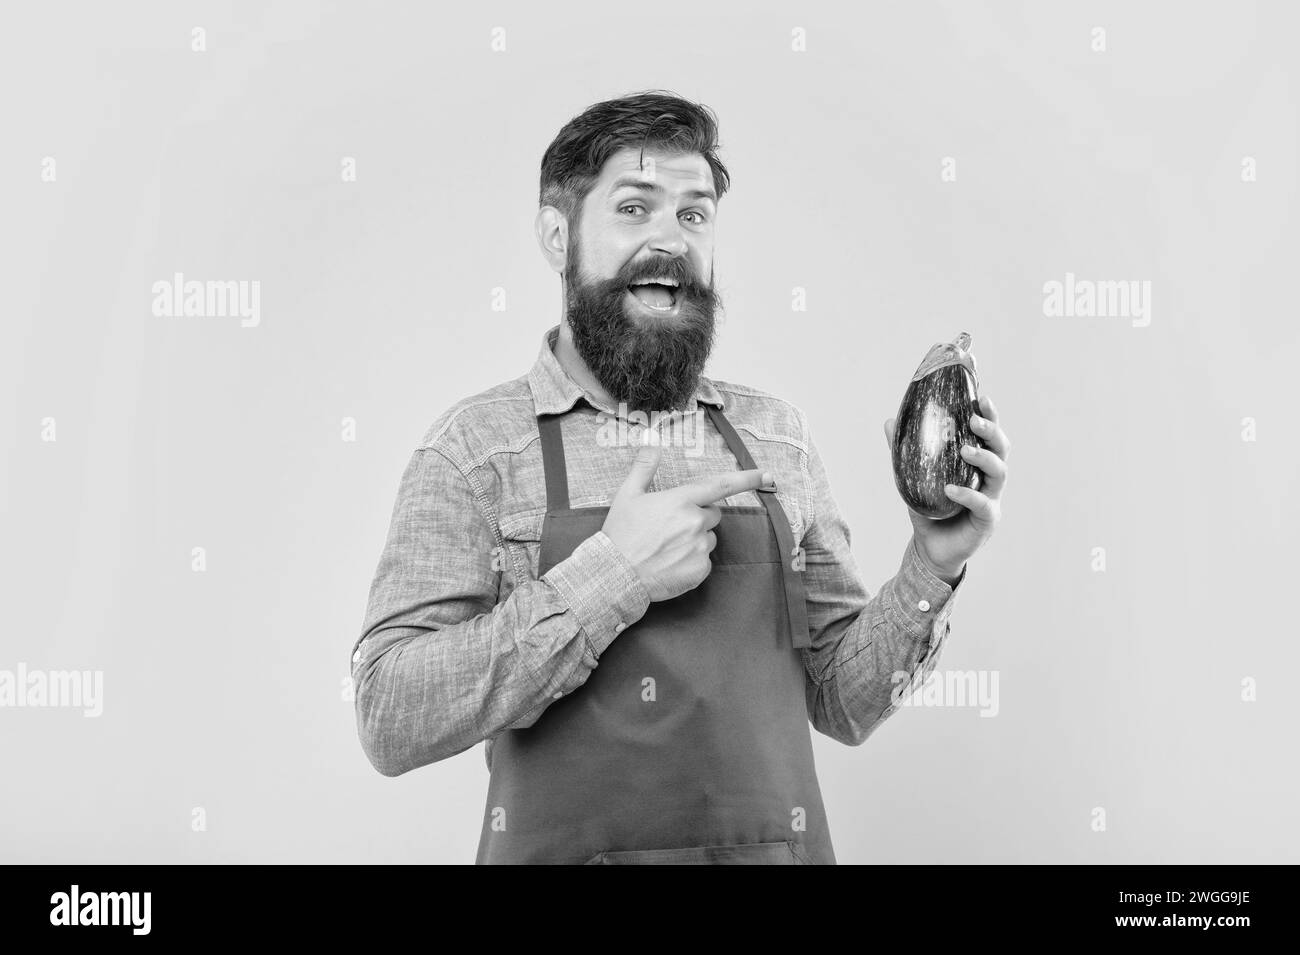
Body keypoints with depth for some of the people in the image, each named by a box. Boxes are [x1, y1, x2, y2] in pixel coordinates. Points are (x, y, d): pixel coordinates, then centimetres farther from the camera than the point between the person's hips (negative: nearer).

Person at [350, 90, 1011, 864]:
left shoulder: (778, 437, 0)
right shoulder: (476, 445, -8)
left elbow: (844, 702, 5)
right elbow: (391, 720, -17)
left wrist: (931, 569, -11)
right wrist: (612, 574, -22)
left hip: (774, 845, 3)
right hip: (560, 846, -2)